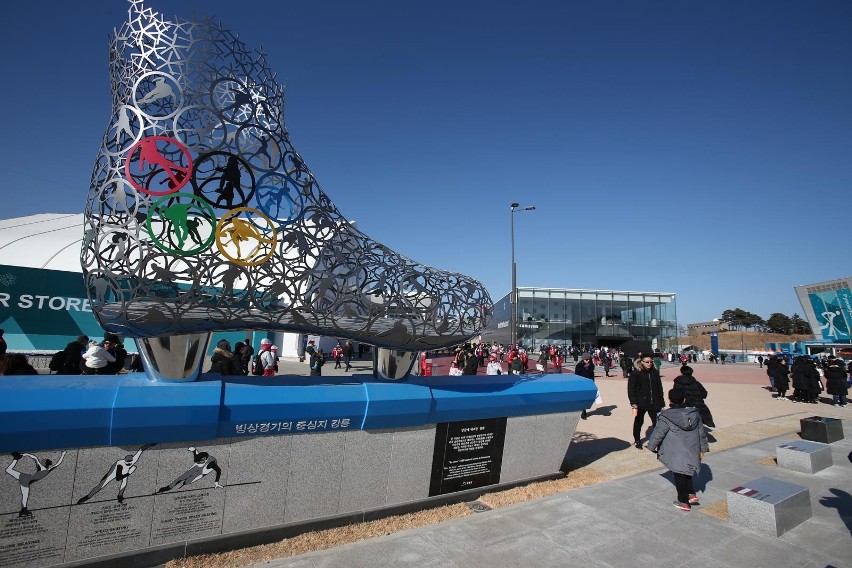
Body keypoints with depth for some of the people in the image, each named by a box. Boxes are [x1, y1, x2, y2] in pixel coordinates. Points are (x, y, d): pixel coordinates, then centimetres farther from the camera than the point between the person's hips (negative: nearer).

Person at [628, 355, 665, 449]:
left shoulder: (655, 373, 5)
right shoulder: (635, 374, -7)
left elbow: (659, 388, 11)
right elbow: (631, 390, -9)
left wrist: (661, 402, 9)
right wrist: (634, 403, -17)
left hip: (654, 403, 3)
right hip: (641, 403, -3)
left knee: (657, 422, -4)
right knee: (638, 422, 11)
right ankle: (637, 441, 29)